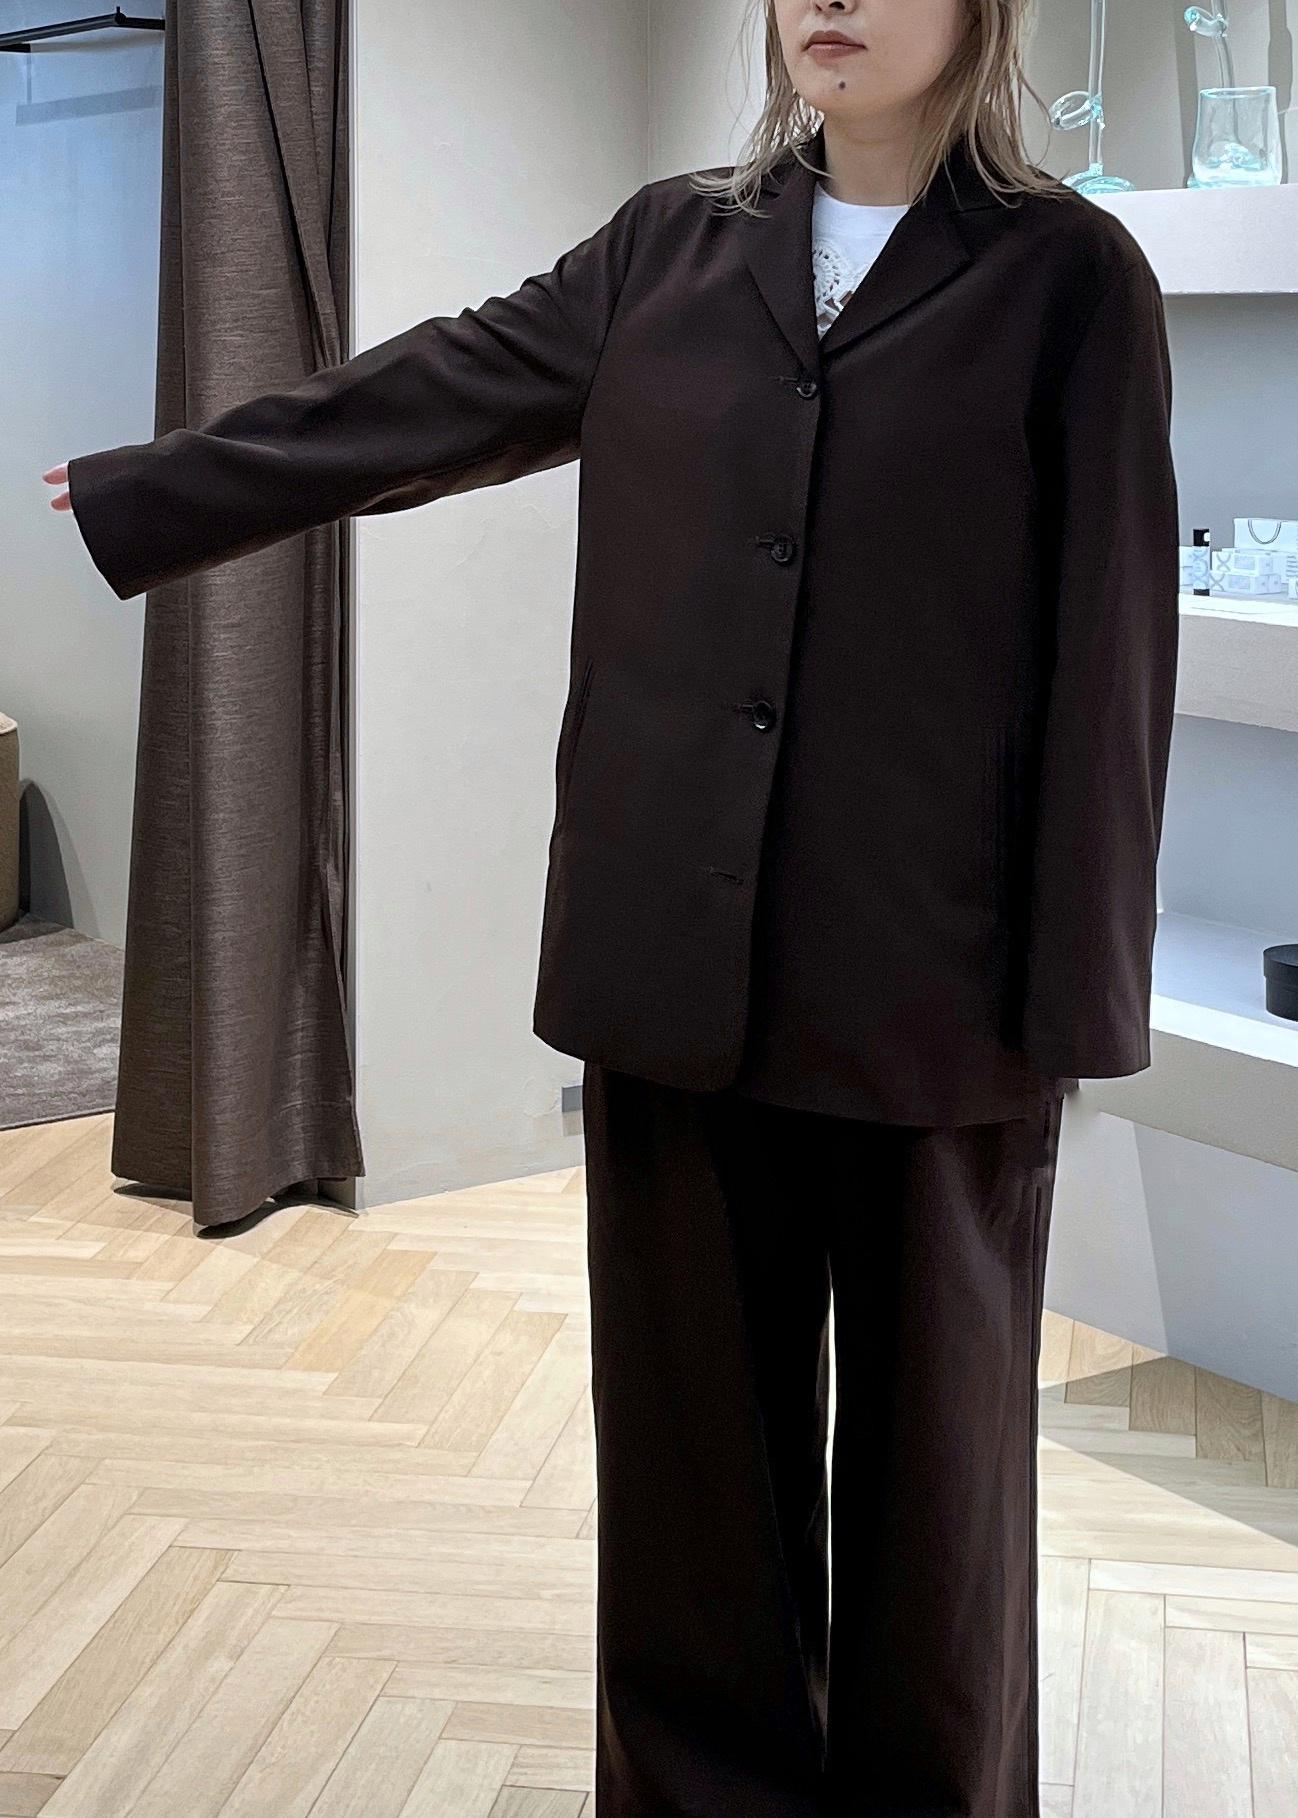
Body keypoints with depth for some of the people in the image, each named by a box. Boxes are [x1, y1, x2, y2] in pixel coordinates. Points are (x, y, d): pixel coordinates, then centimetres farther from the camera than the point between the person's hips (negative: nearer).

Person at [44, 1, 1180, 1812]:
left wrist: (1077, 994, -8)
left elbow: (1109, 645, -3)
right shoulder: (671, 245, 10)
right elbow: (419, 403, 15)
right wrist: (128, 498, 18)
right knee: (698, 1430, 11)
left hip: (933, 985, -3)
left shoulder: (1069, 276, 0)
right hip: (676, 964, 3)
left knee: (930, 1446, 9)